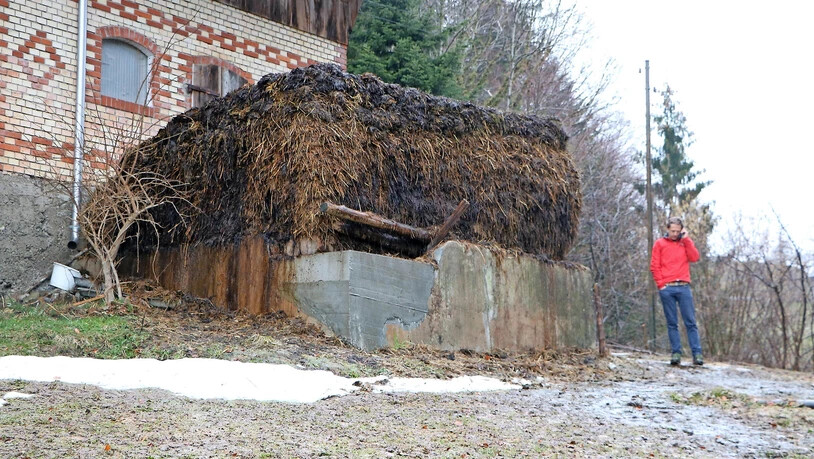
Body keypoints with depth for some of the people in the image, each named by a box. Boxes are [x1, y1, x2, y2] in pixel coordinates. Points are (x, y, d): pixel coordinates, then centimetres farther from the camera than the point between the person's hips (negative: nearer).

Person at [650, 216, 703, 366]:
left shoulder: (686, 242, 15)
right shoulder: (660, 244, 10)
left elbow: (695, 257, -1)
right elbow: (654, 266, 5)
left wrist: (686, 239, -1)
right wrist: (661, 284, -5)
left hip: (683, 287, 1)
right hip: (666, 288, -1)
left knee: (690, 322, -3)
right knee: (672, 323, 0)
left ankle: (697, 354, -4)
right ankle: (675, 353, 1)